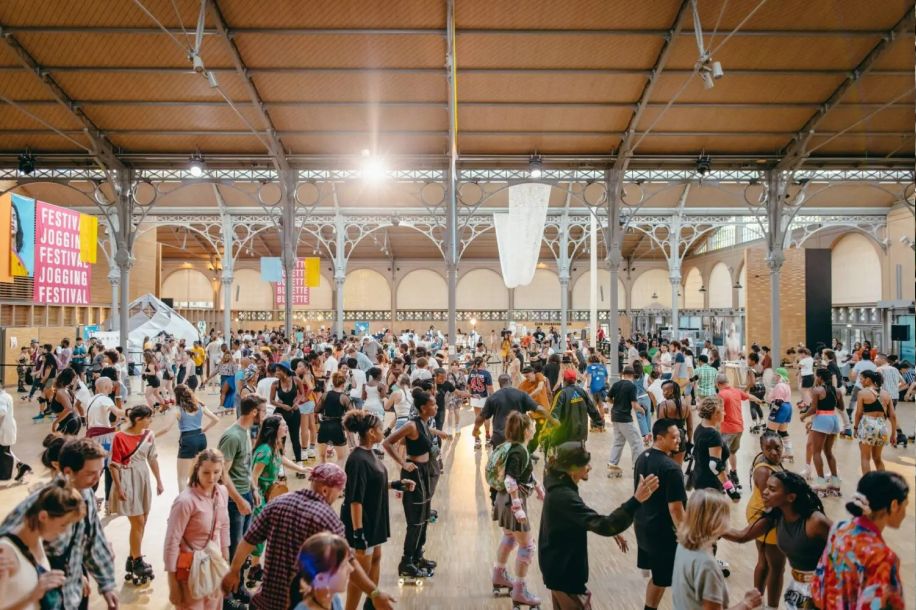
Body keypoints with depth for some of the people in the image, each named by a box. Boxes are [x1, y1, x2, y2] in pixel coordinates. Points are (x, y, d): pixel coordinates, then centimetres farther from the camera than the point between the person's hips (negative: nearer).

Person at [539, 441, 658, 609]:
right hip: (565, 571, -10)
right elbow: (603, 525, -39)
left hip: (559, 566, 10)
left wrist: (610, 529, 9)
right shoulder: (564, 497, -31)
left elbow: (583, 519, 16)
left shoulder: (560, 488, 0)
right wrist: (636, 500, -47)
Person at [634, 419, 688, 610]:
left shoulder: (642, 457, 2)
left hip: (642, 525, 8)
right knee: (661, 579, 8)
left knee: (655, 574, 22)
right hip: (663, 531, -8)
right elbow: (675, 508, -23)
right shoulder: (671, 468, -25)